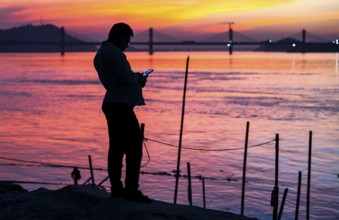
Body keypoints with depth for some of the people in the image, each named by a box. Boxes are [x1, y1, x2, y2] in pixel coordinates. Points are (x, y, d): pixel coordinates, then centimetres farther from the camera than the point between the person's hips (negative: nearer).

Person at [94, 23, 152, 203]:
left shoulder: (102, 52, 18)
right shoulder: (113, 51, -14)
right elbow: (126, 76, -20)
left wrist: (137, 79, 9)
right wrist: (139, 77, 0)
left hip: (112, 104, 10)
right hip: (121, 105, -10)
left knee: (117, 147, 12)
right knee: (134, 148, -7)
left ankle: (116, 188, 16)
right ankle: (131, 190, -7)